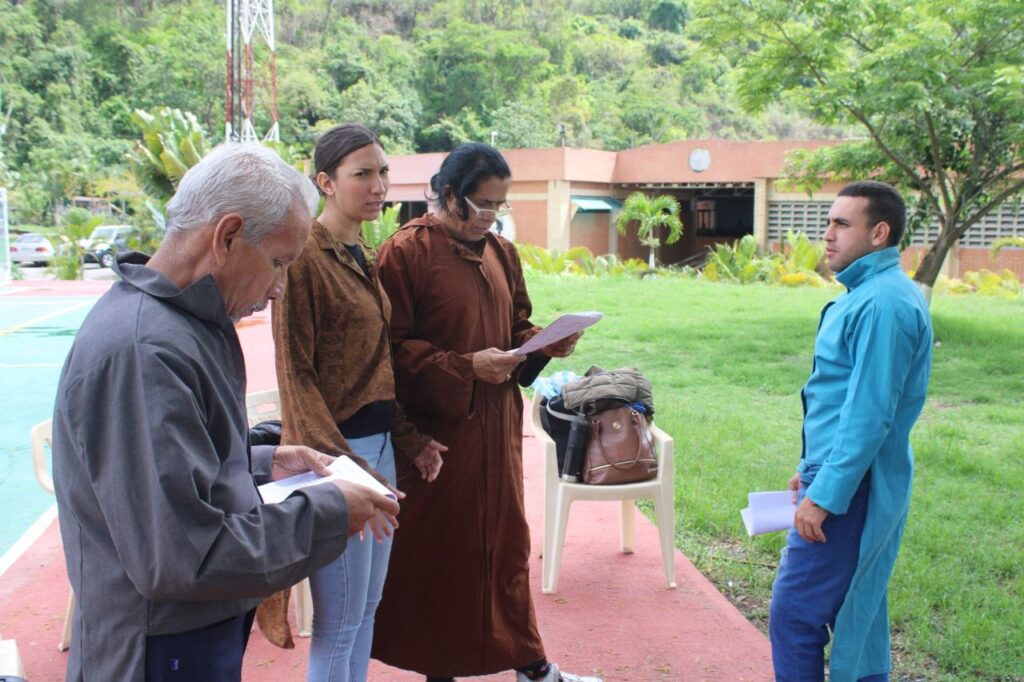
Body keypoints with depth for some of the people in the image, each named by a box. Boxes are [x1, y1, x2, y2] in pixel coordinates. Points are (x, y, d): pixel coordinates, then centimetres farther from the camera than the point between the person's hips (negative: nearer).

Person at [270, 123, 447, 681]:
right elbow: (295, 372, -15)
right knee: (339, 623, 1)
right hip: (335, 450, -8)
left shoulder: (364, 258, 13)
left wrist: (410, 437, 14)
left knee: (367, 609, 17)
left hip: (379, 445, 9)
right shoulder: (305, 257, -12)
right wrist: (339, 462, -22)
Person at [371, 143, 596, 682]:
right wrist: (466, 367, -22)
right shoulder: (406, 251, -11)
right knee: (438, 546, 6)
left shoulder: (501, 252, 11)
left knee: (506, 536, 15)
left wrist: (547, 344, -2)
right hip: (437, 424, -6)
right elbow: (394, 345, -14)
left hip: (497, 420, 6)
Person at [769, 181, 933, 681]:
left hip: (851, 485, -10)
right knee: (856, 613, 18)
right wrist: (813, 469, 22)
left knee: (793, 613, -4)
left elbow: (869, 415, -24)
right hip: (851, 479, 10)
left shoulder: (883, 304, -20)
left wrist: (823, 495, -22)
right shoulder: (868, 294, 13)